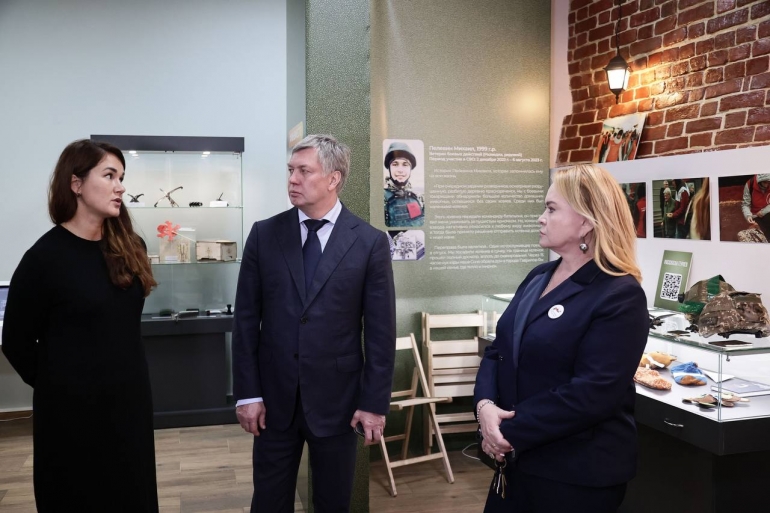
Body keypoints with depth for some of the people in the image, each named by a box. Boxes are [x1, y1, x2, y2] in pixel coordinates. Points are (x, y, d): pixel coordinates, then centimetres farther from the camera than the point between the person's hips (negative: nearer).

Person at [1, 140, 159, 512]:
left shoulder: (131, 247, 1)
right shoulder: (45, 257, -14)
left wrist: (123, 376, 14)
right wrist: (56, 384, 3)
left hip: (130, 399, 5)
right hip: (72, 408, -5)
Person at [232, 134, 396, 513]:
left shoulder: (370, 242, -5)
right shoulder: (264, 234, 0)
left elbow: (381, 331, -4)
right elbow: (246, 319, 1)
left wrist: (375, 402, -5)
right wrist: (247, 392, -2)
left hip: (337, 397, -1)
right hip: (274, 396, 2)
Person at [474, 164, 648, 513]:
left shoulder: (620, 295, -16)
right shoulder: (538, 277, 9)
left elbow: (592, 394, -23)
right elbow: (499, 350, 8)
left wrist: (511, 434, -19)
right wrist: (485, 404, -12)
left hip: (578, 473, -7)